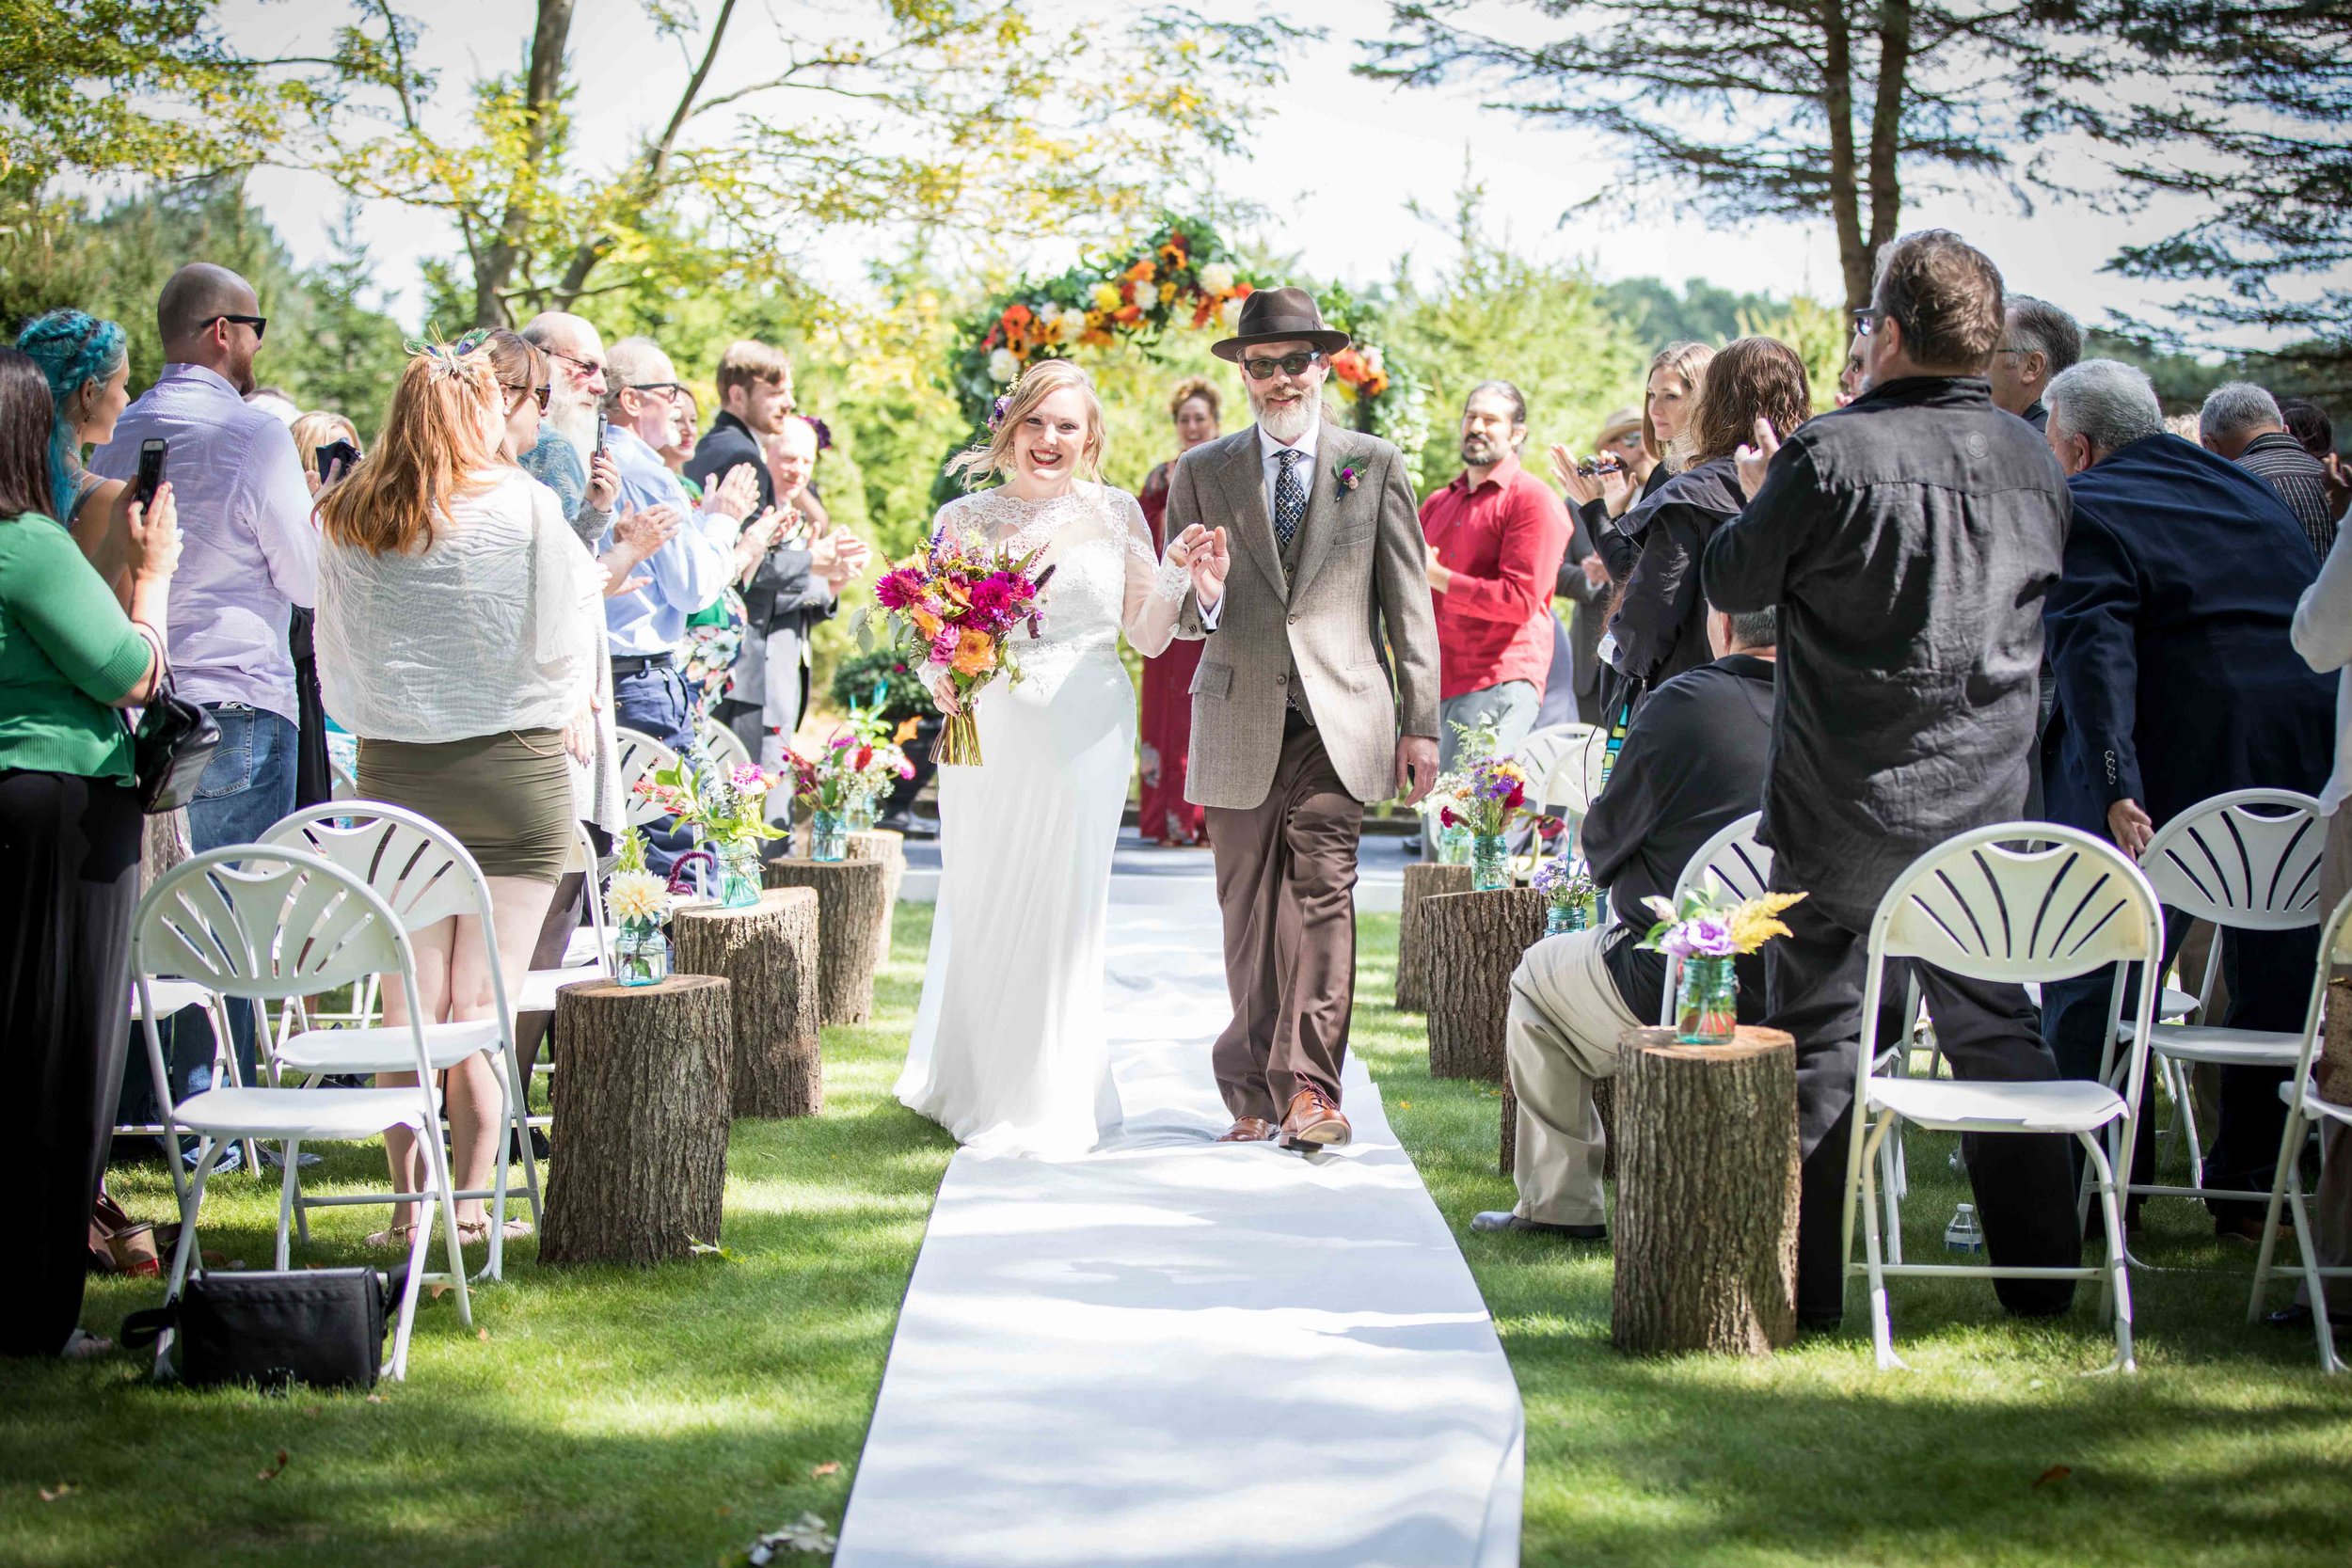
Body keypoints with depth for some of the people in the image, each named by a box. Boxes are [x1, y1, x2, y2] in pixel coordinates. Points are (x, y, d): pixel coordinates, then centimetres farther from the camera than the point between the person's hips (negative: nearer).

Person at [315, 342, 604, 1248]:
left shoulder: (345, 519, 1)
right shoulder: (523, 505, -8)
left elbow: (335, 649, 8)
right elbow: (565, 628, -2)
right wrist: (573, 707, 16)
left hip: (390, 769, 3)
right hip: (514, 764, -3)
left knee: (409, 995, 7)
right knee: (484, 997, 1)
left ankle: (411, 1201, 7)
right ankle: (474, 1198, 2)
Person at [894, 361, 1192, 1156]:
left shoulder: (1114, 513, 4)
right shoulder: (963, 519, 4)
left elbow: (1148, 637, 6)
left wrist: (1175, 573, -10)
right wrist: (940, 679, -14)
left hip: (1086, 732, 0)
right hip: (989, 732, 0)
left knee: (1066, 904, 1)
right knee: (984, 903, 5)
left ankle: (1053, 1098, 14)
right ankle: (977, 1083, 24)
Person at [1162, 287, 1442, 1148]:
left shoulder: (1375, 465, 8)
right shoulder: (1201, 474, 9)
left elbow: (1409, 603, 7)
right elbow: (1177, 618, 10)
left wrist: (1419, 724, 2)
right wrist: (1203, 596, -15)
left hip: (1339, 716, -1)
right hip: (1239, 721, 1)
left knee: (1321, 888, -13)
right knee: (1248, 906, 4)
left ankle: (1309, 1085, -12)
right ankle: (1255, 1091, 13)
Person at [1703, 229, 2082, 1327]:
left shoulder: (1832, 457, -15)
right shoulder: (2032, 461, 1)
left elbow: (1733, 584, -4)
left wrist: (1761, 498, 16)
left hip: (1846, 803, -4)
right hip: (1988, 798, 4)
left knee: (1819, 1034, 5)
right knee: (1997, 1029, 13)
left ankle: (1805, 1285, 8)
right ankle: (2041, 1279, 17)